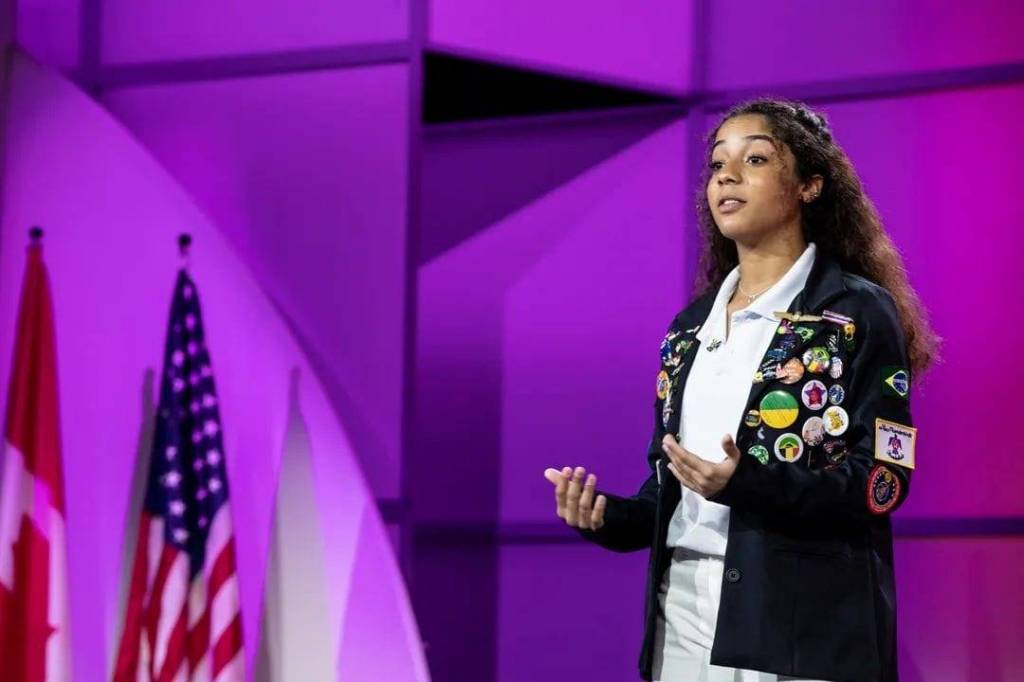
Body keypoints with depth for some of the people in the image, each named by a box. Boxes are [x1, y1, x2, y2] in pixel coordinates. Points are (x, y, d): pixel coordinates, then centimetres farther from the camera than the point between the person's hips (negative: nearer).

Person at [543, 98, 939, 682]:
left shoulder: (859, 314, -4)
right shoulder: (692, 325, 15)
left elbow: (882, 481, -11)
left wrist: (747, 485, -24)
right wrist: (611, 517, -4)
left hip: (804, 628, -5)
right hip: (685, 613, 6)